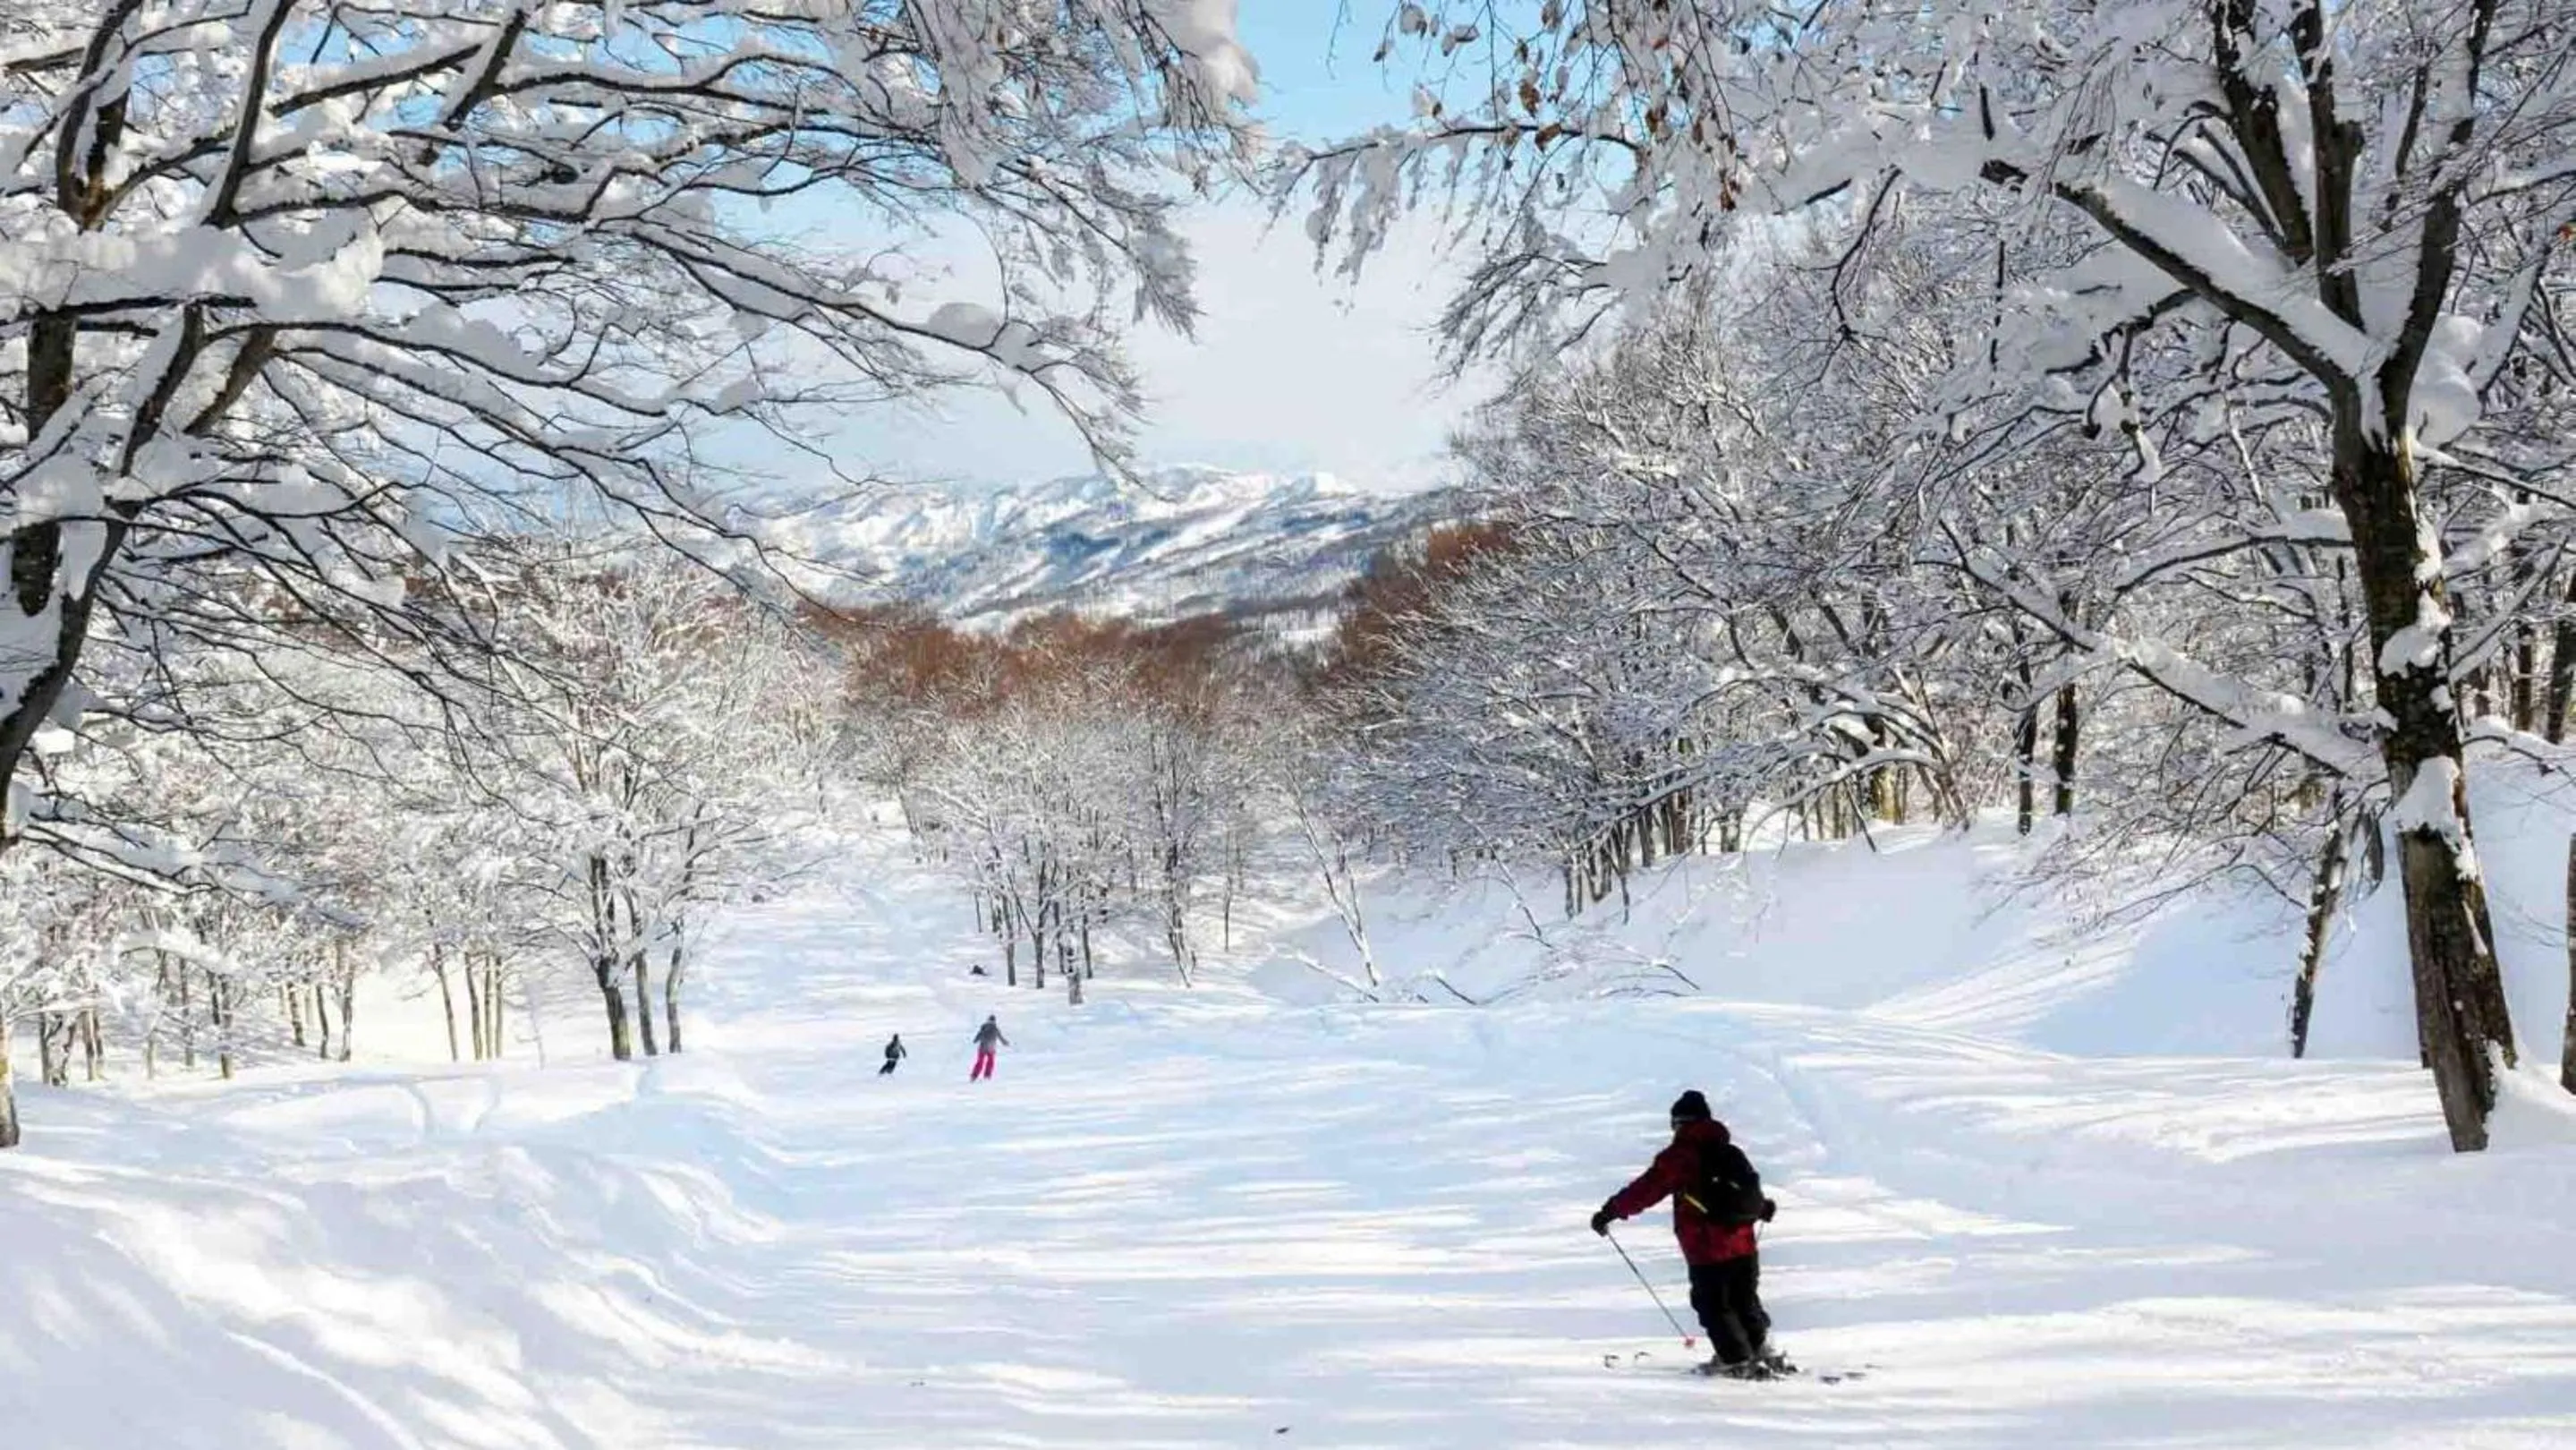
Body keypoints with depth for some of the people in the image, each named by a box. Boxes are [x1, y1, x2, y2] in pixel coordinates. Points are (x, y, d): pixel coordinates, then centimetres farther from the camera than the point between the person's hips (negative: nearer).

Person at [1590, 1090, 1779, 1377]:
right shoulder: (1731, 1152, 13)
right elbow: (1750, 1186, 27)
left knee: (1713, 1305, 5)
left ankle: (1736, 1359, 3)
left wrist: (1611, 1210, -10)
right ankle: (1760, 1351, 25)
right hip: (1743, 1244, 6)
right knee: (1745, 1301, 20)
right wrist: (1764, 1206, 48)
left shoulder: (1680, 1154, -7)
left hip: (1706, 1248, -6)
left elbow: (1648, 1188, -13)